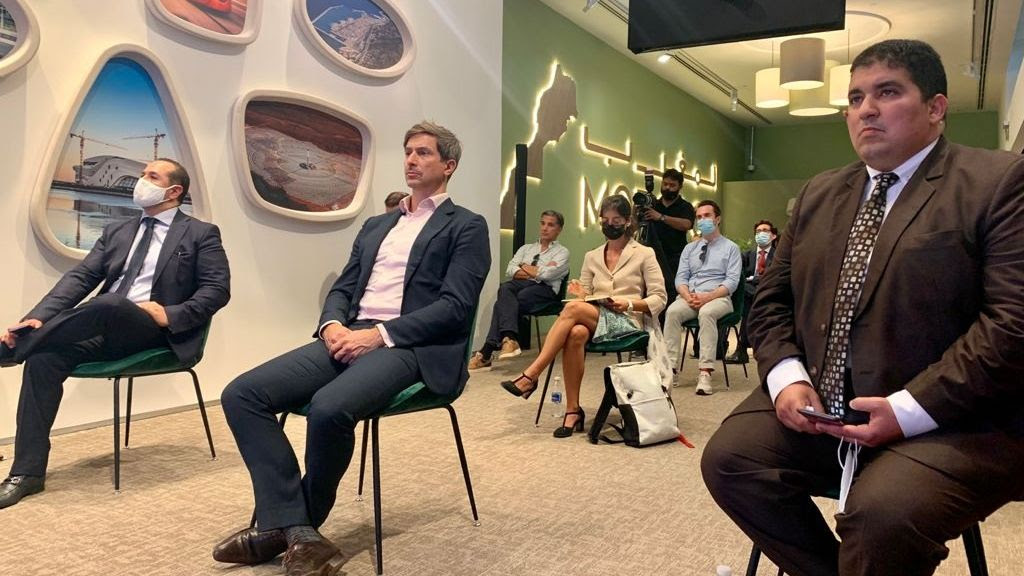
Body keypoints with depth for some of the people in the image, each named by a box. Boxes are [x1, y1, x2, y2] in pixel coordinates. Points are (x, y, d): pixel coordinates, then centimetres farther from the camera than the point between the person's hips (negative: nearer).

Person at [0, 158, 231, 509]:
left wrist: (171, 315, -18)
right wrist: (37, 317, -4)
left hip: (154, 331, -5)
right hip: (104, 326, 5)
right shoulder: (117, 231, 23)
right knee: (44, 358, -23)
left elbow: (217, 290, -2)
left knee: (111, 304, -36)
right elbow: (80, 278, 12)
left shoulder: (201, 234, 7)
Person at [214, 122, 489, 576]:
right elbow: (343, 288, 20)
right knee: (242, 394, -14)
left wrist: (379, 334, -17)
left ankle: (289, 524, -6)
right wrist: (333, 325, -4)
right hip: (350, 336, 7)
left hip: (412, 347, -6)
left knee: (329, 407, -34)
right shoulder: (375, 226, 26)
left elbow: (455, 307, -8)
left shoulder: (467, 226, 5)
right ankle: (297, 531, -15)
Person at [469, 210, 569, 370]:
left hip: (545, 289, -4)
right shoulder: (526, 248, 29)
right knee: (505, 288, -35)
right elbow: (510, 269, 10)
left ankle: (487, 352, -37)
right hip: (520, 285, 4)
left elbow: (547, 274, -6)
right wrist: (536, 271, -1)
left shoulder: (562, 252, 14)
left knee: (503, 302, -32)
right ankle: (509, 338, -48)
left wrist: (525, 267, 8)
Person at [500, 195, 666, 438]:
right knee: (576, 333, -36)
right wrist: (582, 294, -7)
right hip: (593, 321, 4)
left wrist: (630, 303, -16)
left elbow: (659, 299, 2)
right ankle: (573, 411, -30)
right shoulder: (592, 257, 19)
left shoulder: (644, 254, 7)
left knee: (573, 308, -32)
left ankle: (531, 375, -32)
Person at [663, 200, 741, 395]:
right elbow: (681, 278, 11)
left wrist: (707, 297, -17)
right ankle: (669, 367, -31)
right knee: (672, 311, -30)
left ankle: (705, 373, -41)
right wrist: (687, 296, -11)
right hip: (690, 298, 3)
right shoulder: (689, 248, 20)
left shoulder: (731, 248, 9)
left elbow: (732, 281, -2)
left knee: (707, 313, -37)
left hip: (718, 298, -3)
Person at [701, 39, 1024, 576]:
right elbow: (772, 299, 13)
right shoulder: (819, 193, 15)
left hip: (951, 421, -5)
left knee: (882, 513, -30)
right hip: (818, 405, 6)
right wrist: (786, 377, -6)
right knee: (727, 459, -13)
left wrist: (907, 410, -20)